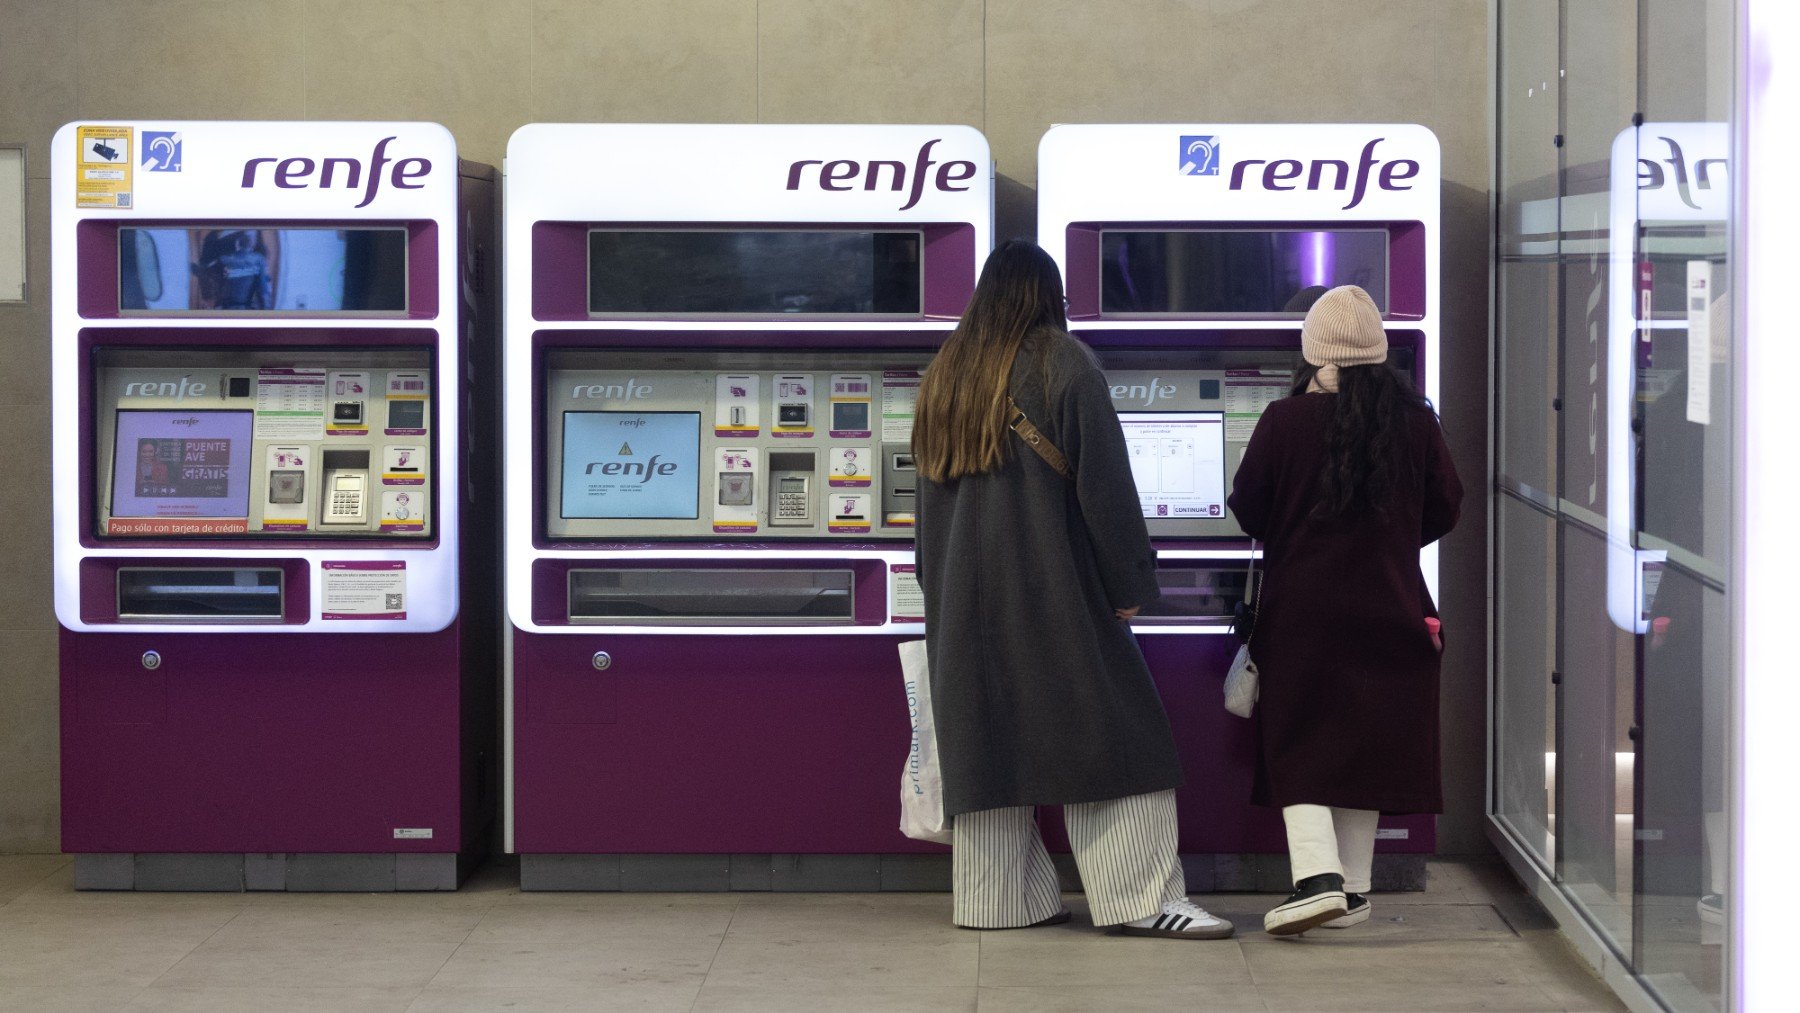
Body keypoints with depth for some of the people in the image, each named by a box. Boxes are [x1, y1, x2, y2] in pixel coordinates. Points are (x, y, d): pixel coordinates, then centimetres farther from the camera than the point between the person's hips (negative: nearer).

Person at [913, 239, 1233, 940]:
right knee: (1111, 731, -4)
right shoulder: (1063, 365, -6)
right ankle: (1142, 897, -10)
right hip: (1053, 586, -6)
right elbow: (1104, 485, -11)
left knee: (987, 737, 8)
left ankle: (997, 899, 8)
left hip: (963, 594, 6)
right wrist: (1129, 584, -5)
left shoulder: (944, 375, 13)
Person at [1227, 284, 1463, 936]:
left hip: (1301, 610, -2)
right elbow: (1445, 509, 7)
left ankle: (1317, 875, -15)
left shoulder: (1284, 421, -10)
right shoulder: (1415, 422, -3)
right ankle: (1353, 890, 16)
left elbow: (1247, 508, -1)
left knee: (1299, 746, 3)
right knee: (1368, 742, 11)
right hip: (1389, 609, 3)